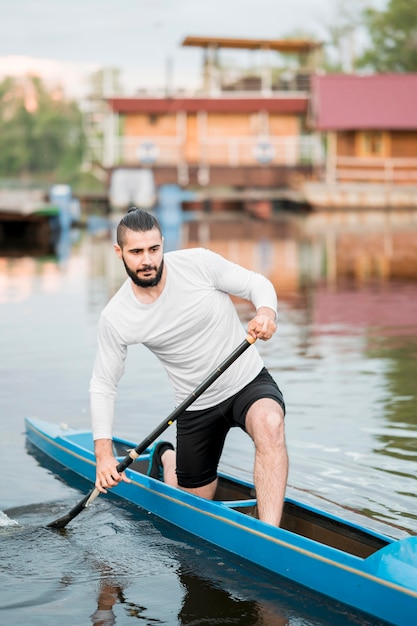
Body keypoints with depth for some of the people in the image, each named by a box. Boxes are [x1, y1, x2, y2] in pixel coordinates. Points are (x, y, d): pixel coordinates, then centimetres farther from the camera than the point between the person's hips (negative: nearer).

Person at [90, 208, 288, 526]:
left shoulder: (199, 263, -16)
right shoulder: (115, 318, -13)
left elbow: (257, 283, -7)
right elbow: (103, 385, -4)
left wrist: (266, 312, -31)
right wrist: (104, 454, -12)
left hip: (250, 383, -2)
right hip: (196, 408, 2)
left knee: (269, 423, -37)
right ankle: (166, 459, 49)